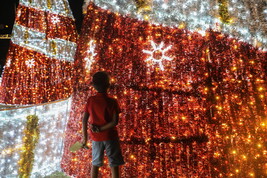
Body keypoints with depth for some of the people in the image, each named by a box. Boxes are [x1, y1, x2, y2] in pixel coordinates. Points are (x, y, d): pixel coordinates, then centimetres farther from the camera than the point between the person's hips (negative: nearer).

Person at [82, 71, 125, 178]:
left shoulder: (90, 100, -3)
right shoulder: (112, 101, -11)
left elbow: (84, 120, -3)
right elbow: (115, 122, -18)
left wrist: (85, 138, 5)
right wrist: (100, 129, -10)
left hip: (96, 138, 3)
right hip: (110, 137, -3)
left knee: (95, 164, 19)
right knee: (114, 165, 8)